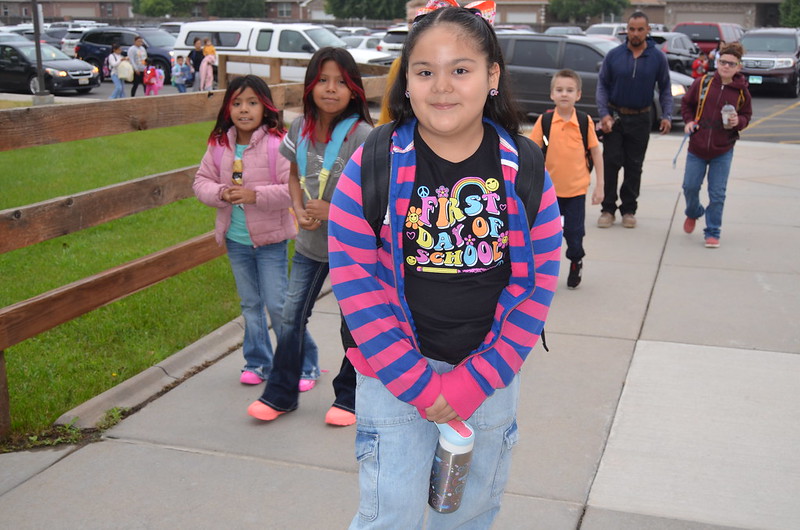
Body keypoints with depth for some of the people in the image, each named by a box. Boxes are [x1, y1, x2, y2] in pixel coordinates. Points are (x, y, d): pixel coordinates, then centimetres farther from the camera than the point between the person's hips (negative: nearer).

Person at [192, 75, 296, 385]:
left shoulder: (277, 143, -15)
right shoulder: (219, 145, 2)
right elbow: (201, 182, 6)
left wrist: (255, 195, -27)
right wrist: (220, 194, -14)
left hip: (270, 238, -5)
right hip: (236, 240, 6)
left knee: (277, 304, -1)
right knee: (250, 304, 17)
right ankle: (258, 363, 32)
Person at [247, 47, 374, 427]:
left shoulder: (362, 136, -19)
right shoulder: (301, 127, -2)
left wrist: (333, 211, -21)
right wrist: (298, 209, -6)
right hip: (310, 243, 5)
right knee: (291, 316, 10)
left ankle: (348, 398, 29)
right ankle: (280, 395, 27)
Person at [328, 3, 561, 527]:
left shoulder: (525, 171, -5)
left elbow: (537, 284, -4)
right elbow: (356, 281, -11)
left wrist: (475, 381, -11)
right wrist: (418, 382, -14)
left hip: (490, 374, 2)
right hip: (394, 376, -2)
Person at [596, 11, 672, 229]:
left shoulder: (658, 58, 0)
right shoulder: (614, 55, -3)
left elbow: (665, 88, 6)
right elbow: (602, 85, 1)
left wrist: (667, 115, -6)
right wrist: (604, 114, -10)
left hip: (640, 119, 1)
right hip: (614, 117, -1)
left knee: (634, 166, 8)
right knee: (610, 163, -2)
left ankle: (629, 209, 17)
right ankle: (608, 209, 6)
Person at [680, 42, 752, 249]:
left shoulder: (742, 92, -3)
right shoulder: (702, 83, -3)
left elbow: (747, 116, 9)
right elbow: (687, 104, 11)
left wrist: (738, 122, -12)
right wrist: (689, 121, -4)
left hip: (723, 152, -1)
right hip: (697, 147, 1)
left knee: (717, 194, 1)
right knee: (690, 187, 5)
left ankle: (712, 233, 14)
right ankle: (693, 213, 38)